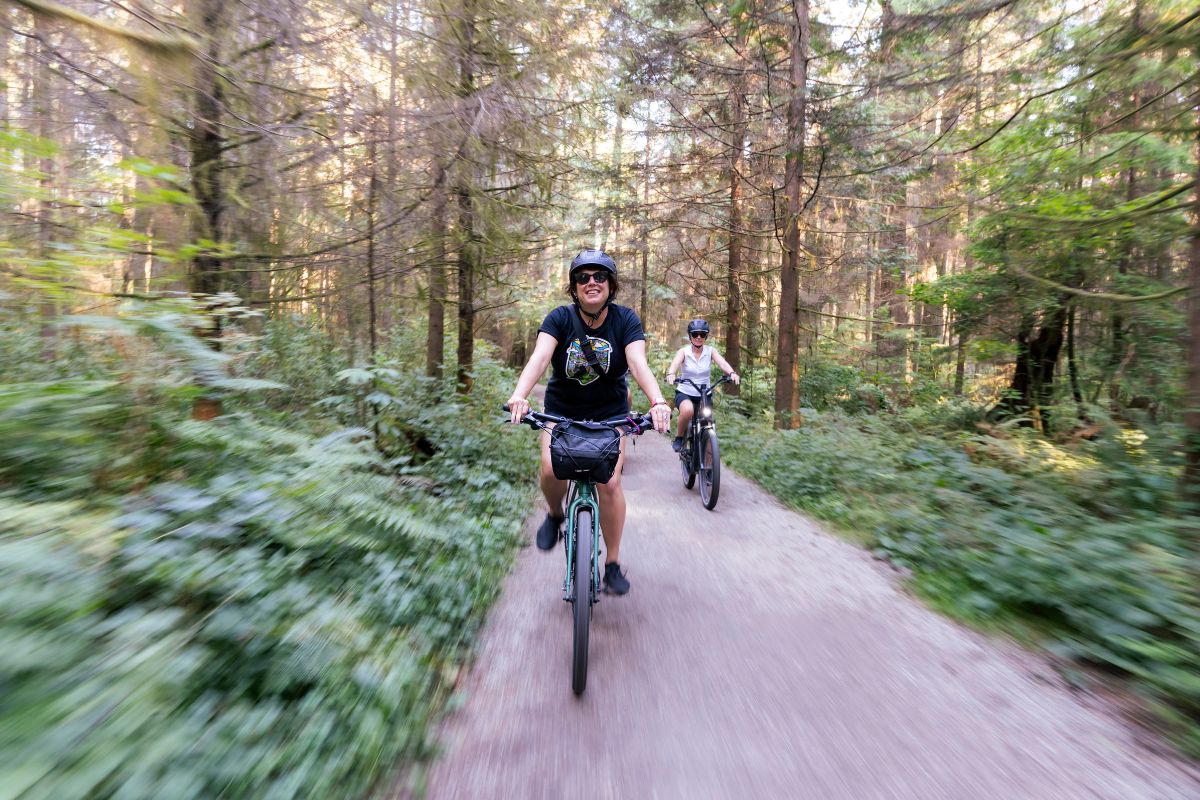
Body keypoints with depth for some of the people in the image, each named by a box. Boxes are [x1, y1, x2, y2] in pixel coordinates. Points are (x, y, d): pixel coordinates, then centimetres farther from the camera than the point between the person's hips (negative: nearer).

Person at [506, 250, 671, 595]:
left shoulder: (625, 319, -11)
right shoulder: (560, 318, -12)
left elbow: (638, 363, -25)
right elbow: (539, 358, -28)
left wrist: (658, 401, -44)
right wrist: (519, 395, -47)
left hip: (609, 413, 0)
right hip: (561, 411, 0)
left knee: (610, 483, -11)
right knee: (552, 470, -23)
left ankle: (613, 563, 10)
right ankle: (554, 515, 14)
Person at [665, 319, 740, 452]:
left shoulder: (710, 351, -5)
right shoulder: (684, 351, -9)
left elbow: (722, 363, -23)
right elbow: (674, 363, -29)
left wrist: (732, 373, -45)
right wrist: (670, 374, -52)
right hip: (684, 393, -2)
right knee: (688, 410, -36)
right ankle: (679, 438, -10)